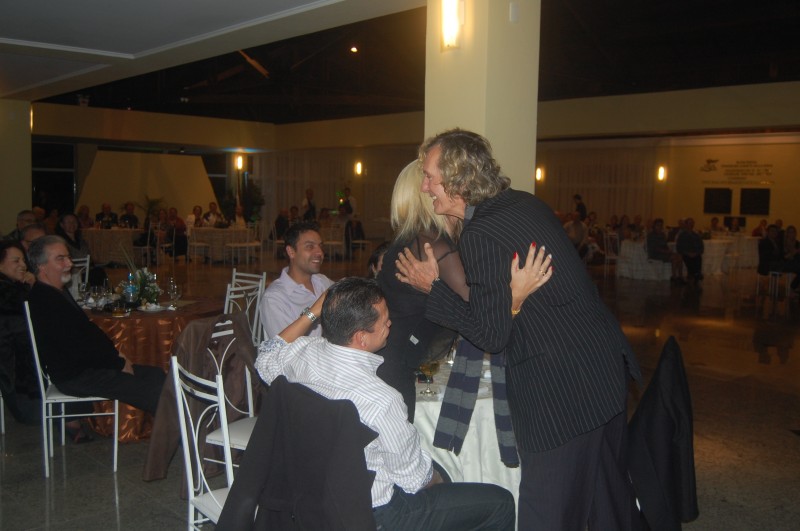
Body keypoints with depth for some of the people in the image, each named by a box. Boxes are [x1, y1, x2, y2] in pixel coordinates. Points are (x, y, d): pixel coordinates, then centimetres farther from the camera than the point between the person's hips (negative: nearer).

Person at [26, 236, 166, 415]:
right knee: (154, 391, -18)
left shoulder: (59, 293, 12)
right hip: (74, 377, -11)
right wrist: (118, 363, -13)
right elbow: (77, 349, -22)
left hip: (86, 365, 11)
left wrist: (115, 354, 7)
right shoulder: (44, 302, -21)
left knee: (156, 375, 3)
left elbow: (88, 328, 19)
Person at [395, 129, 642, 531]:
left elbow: (492, 336, -15)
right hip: (607, 366, 9)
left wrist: (434, 288, -6)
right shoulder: (526, 203, 7)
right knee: (608, 494, 25)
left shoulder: (480, 236, -19)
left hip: (561, 389, -9)